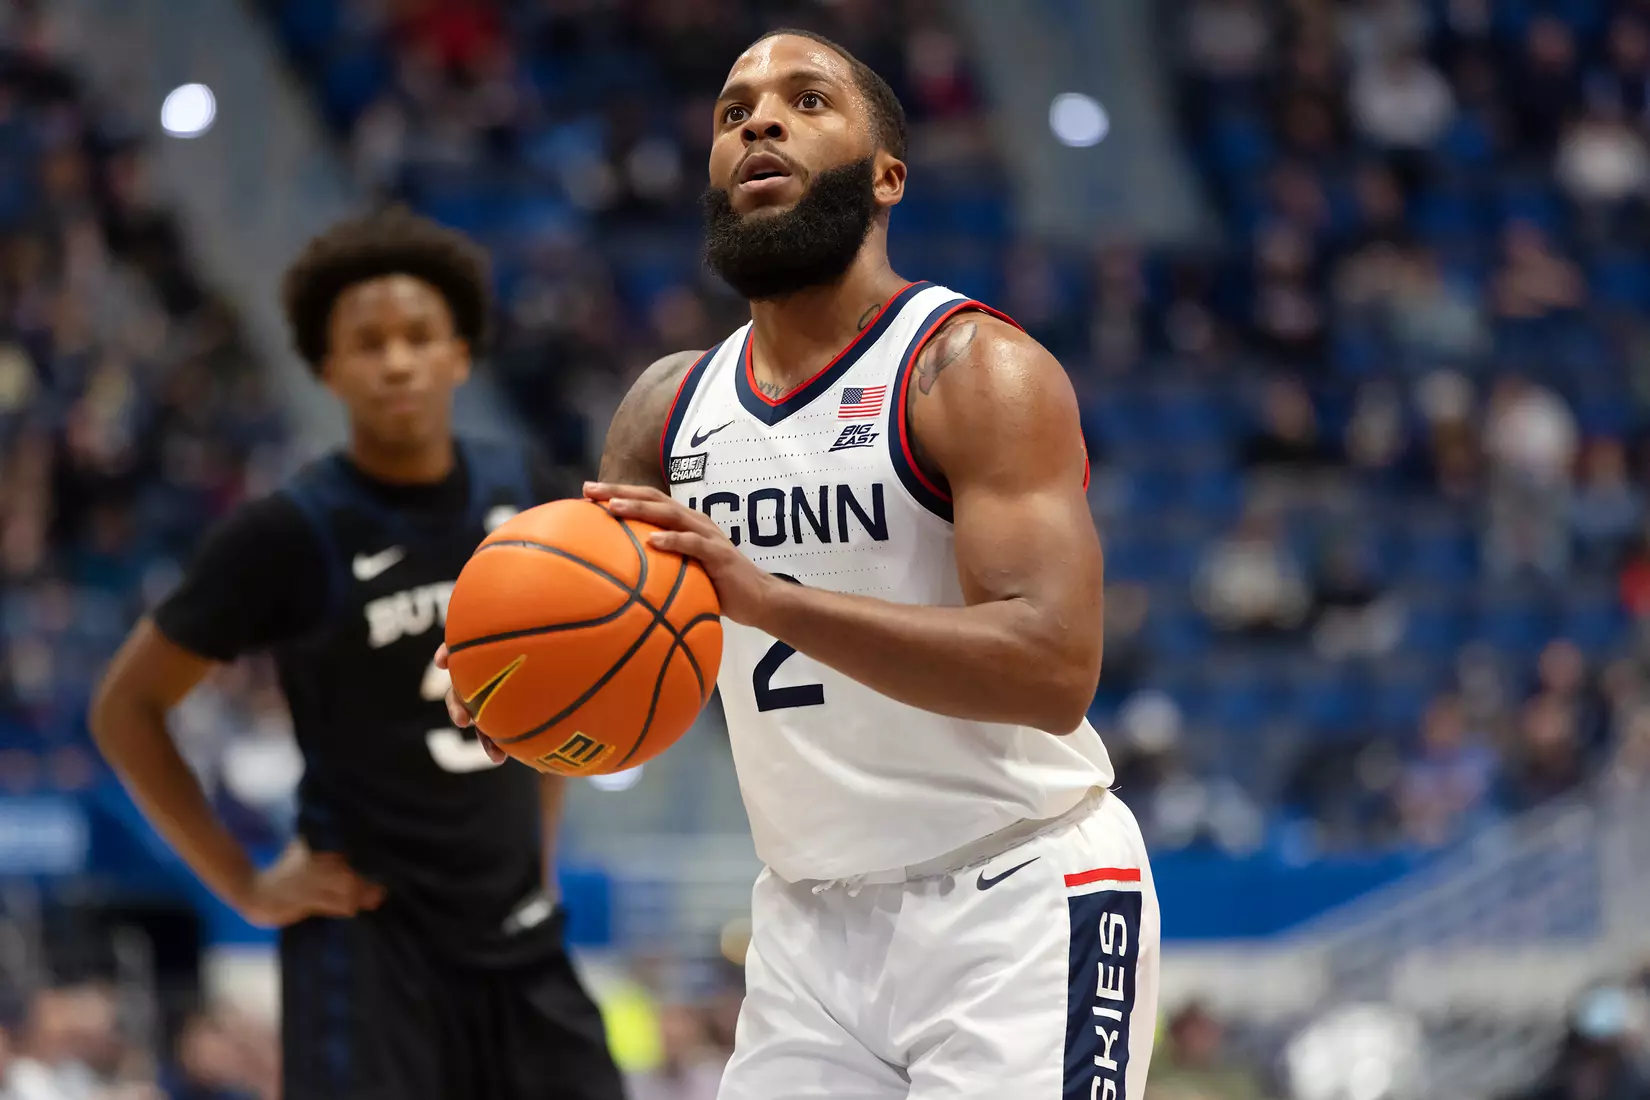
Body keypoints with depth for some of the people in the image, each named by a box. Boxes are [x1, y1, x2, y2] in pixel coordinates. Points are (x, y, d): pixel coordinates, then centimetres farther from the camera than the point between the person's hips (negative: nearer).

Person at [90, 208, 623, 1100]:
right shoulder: (288, 535, -11)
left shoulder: (525, 498, 3)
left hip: (516, 930, 6)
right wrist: (245, 885, -6)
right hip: (368, 934, -5)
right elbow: (125, 708, -4)